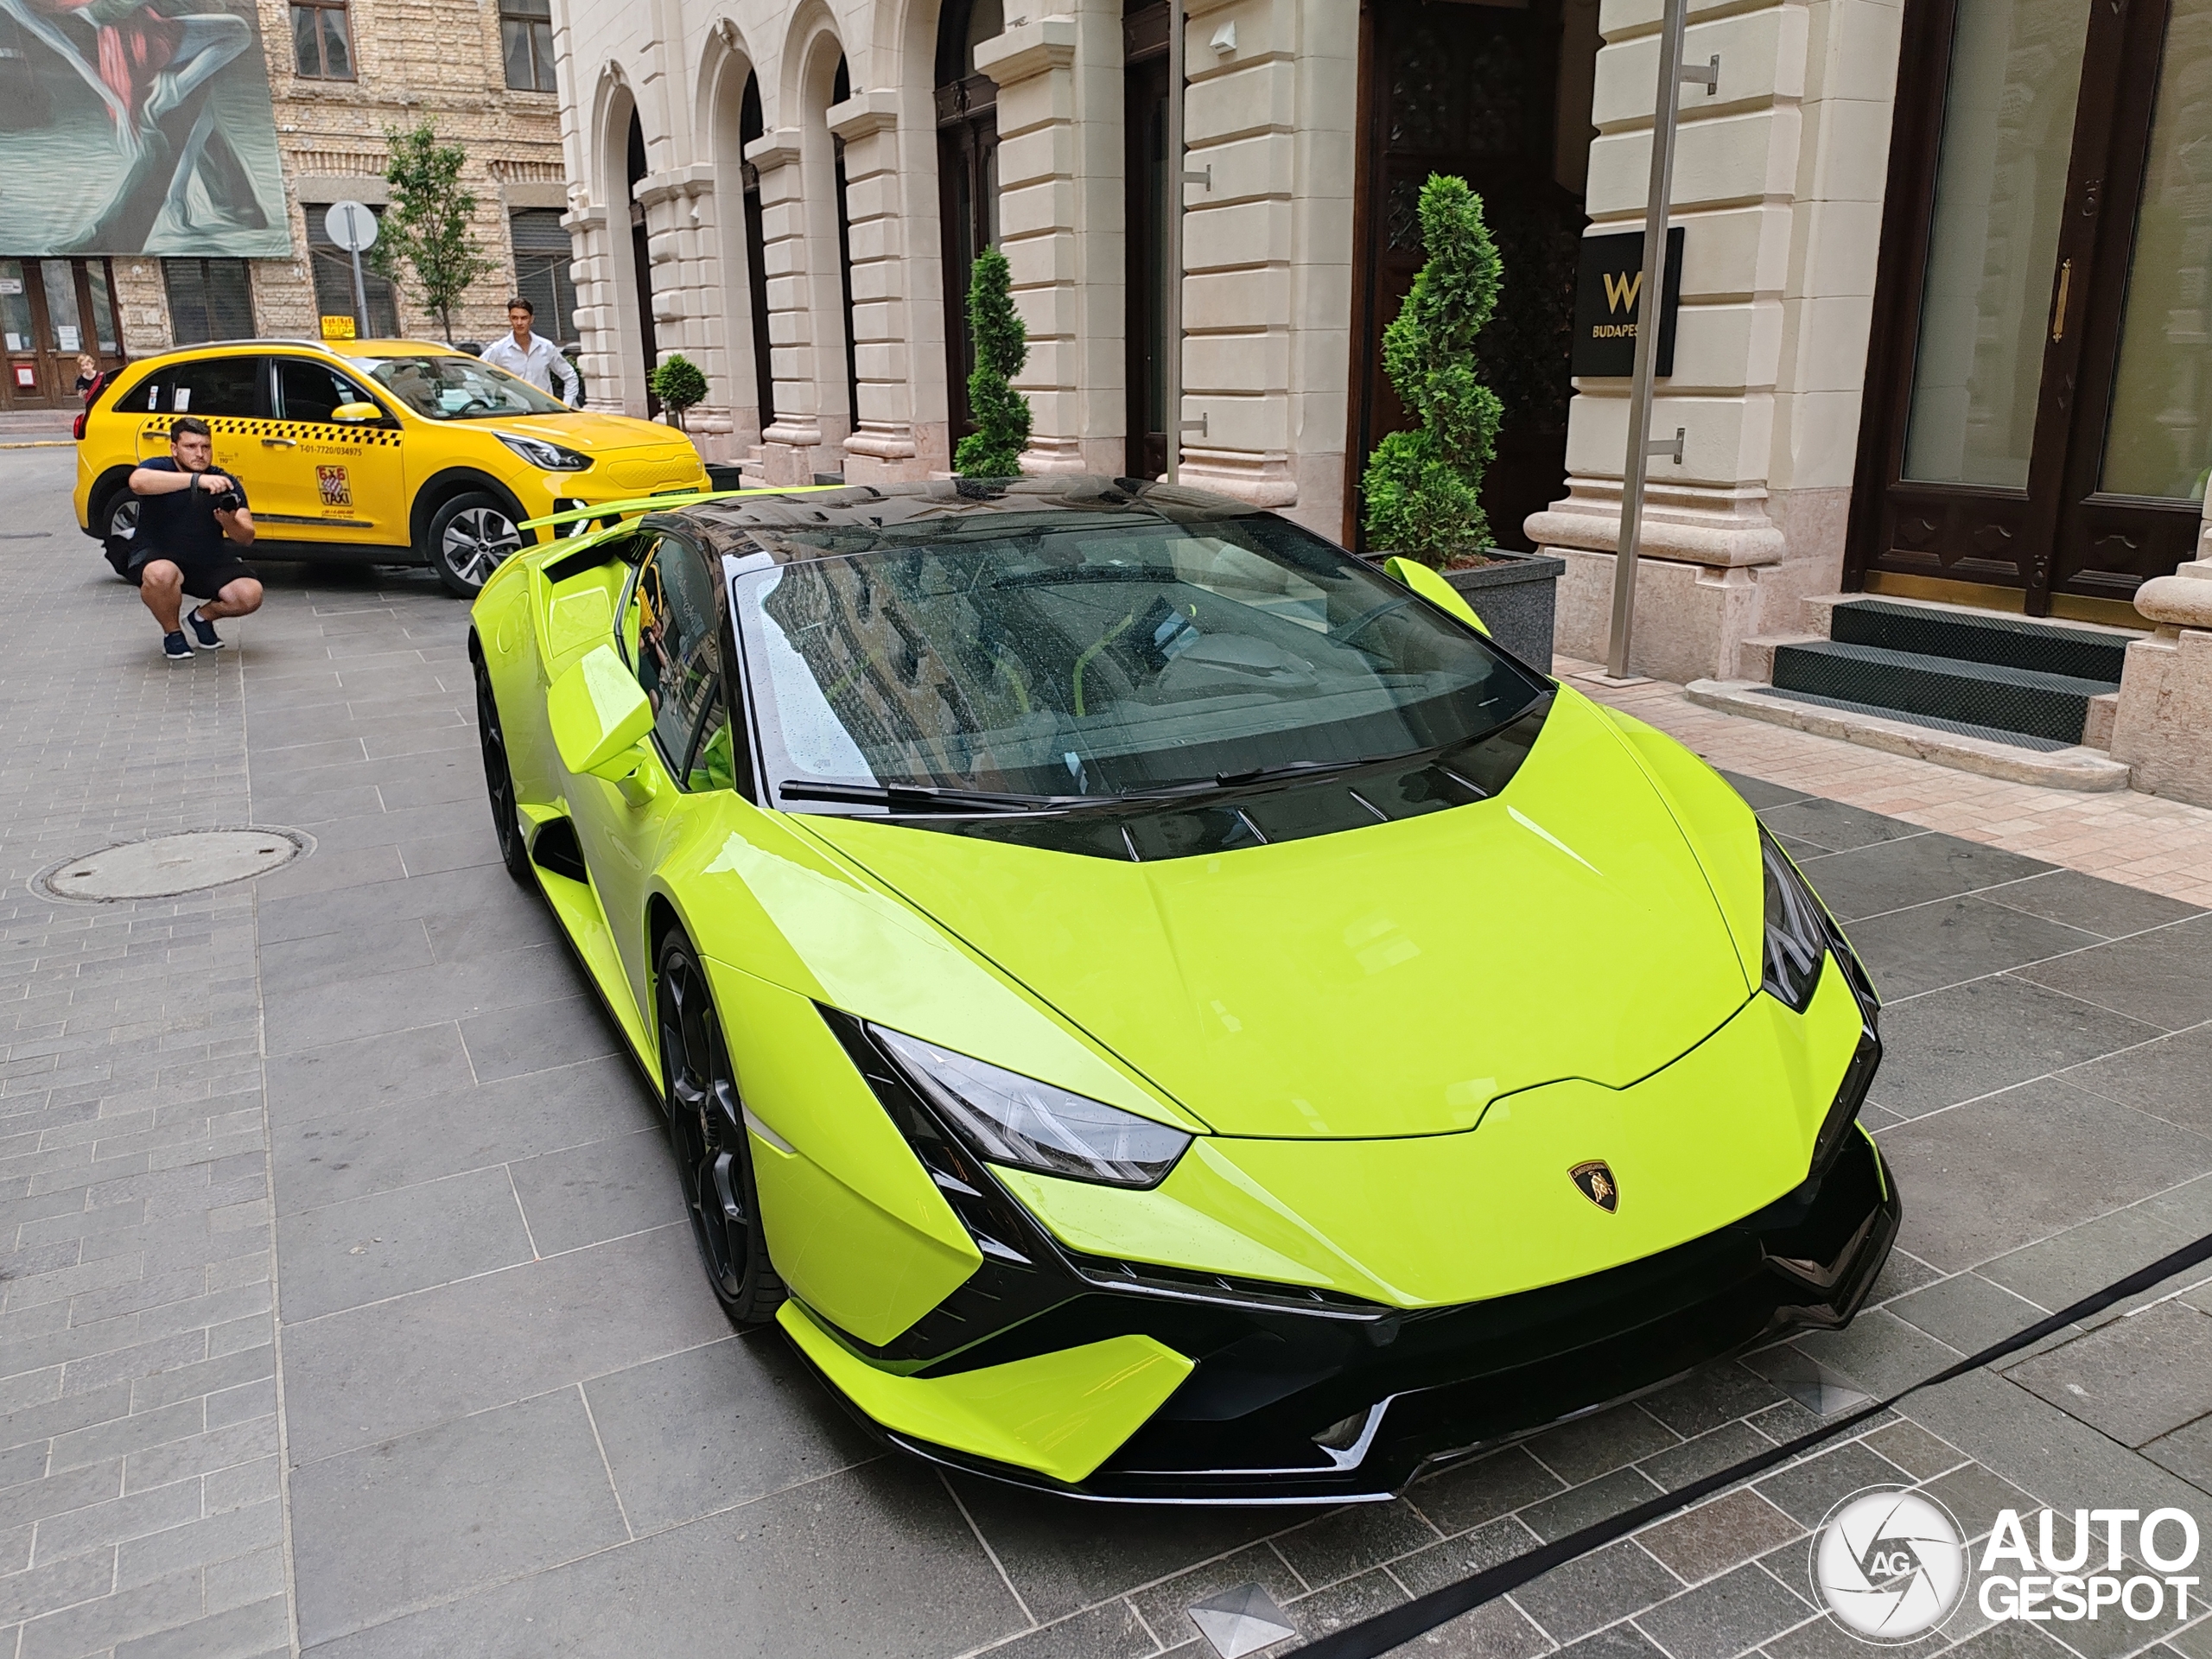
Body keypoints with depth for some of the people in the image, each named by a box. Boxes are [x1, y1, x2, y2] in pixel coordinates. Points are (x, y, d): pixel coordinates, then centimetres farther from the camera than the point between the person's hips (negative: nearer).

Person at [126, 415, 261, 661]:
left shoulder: (225, 483, -3)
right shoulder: (157, 468, -11)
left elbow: (247, 538, -11)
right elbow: (138, 482, -39)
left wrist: (230, 523, -36)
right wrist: (197, 479, -49)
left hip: (209, 563, 3)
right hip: (158, 557, -3)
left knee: (250, 594, -23)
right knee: (161, 574, -38)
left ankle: (203, 618, 12)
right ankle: (172, 632, -5)